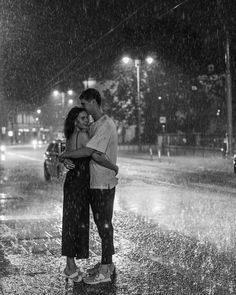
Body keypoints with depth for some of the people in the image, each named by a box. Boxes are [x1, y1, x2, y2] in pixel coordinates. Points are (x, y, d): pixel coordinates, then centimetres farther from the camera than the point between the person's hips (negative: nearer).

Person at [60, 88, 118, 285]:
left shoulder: (106, 125, -19)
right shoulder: (95, 126, 13)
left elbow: (87, 151, -25)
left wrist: (64, 155, -12)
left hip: (104, 183, -10)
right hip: (95, 182, 10)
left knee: (104, 224, -3)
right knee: (101, 222, 15)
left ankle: (105, 271, 4)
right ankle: (107, 263, 26)